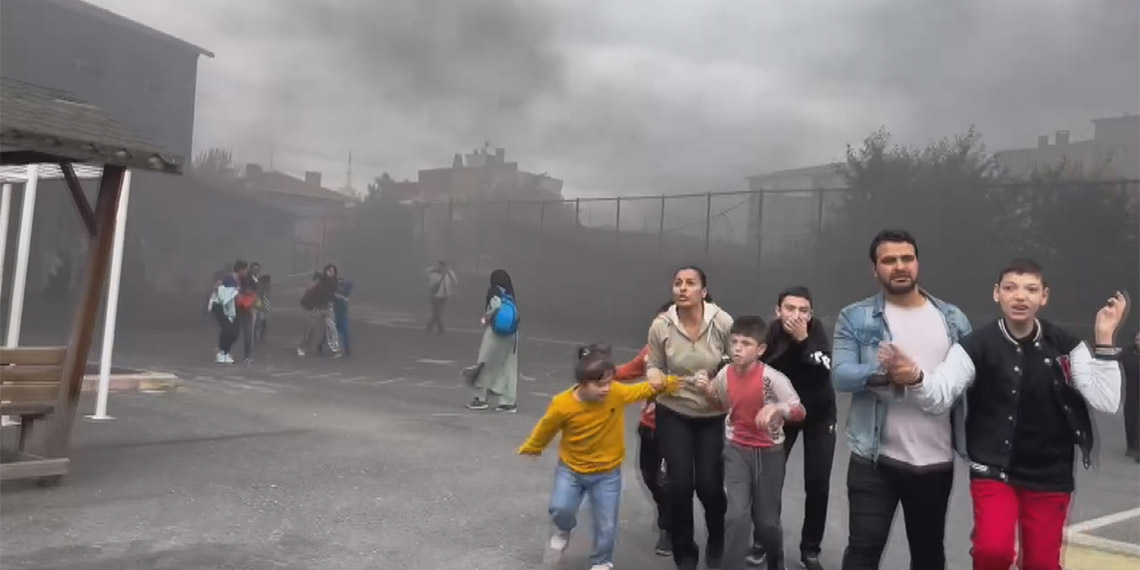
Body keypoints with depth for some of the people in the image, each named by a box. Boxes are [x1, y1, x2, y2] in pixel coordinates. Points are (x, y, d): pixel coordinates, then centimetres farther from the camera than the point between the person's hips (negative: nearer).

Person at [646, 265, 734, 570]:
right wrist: (656, 379, -19)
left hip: (714, 416, -1)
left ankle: (716, 544, 32)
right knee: (679, 483, -1)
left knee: (709, 483, 0)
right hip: (673, 414, 1)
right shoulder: (661, 325, -13)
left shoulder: (723, 322, -16)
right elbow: (653, 365, 0)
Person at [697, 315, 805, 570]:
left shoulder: (772, 377, -22)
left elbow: (800, 412, -22)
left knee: (766, 520, 9)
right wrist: (708, 390, -9)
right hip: (737, 450, 2)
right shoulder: (725, 374, -9)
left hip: (769, 453, -2)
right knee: (737, 515, -13)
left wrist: (777, 408, -41)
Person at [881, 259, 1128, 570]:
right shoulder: (976, 346, -13)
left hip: (1050, 476, 3)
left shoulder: (1065, 346, -4)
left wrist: (1104, 340, -17)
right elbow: (938, 397, -23)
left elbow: (1107, 401, -9)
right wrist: (914, 378, -45)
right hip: (994, 470, -3)